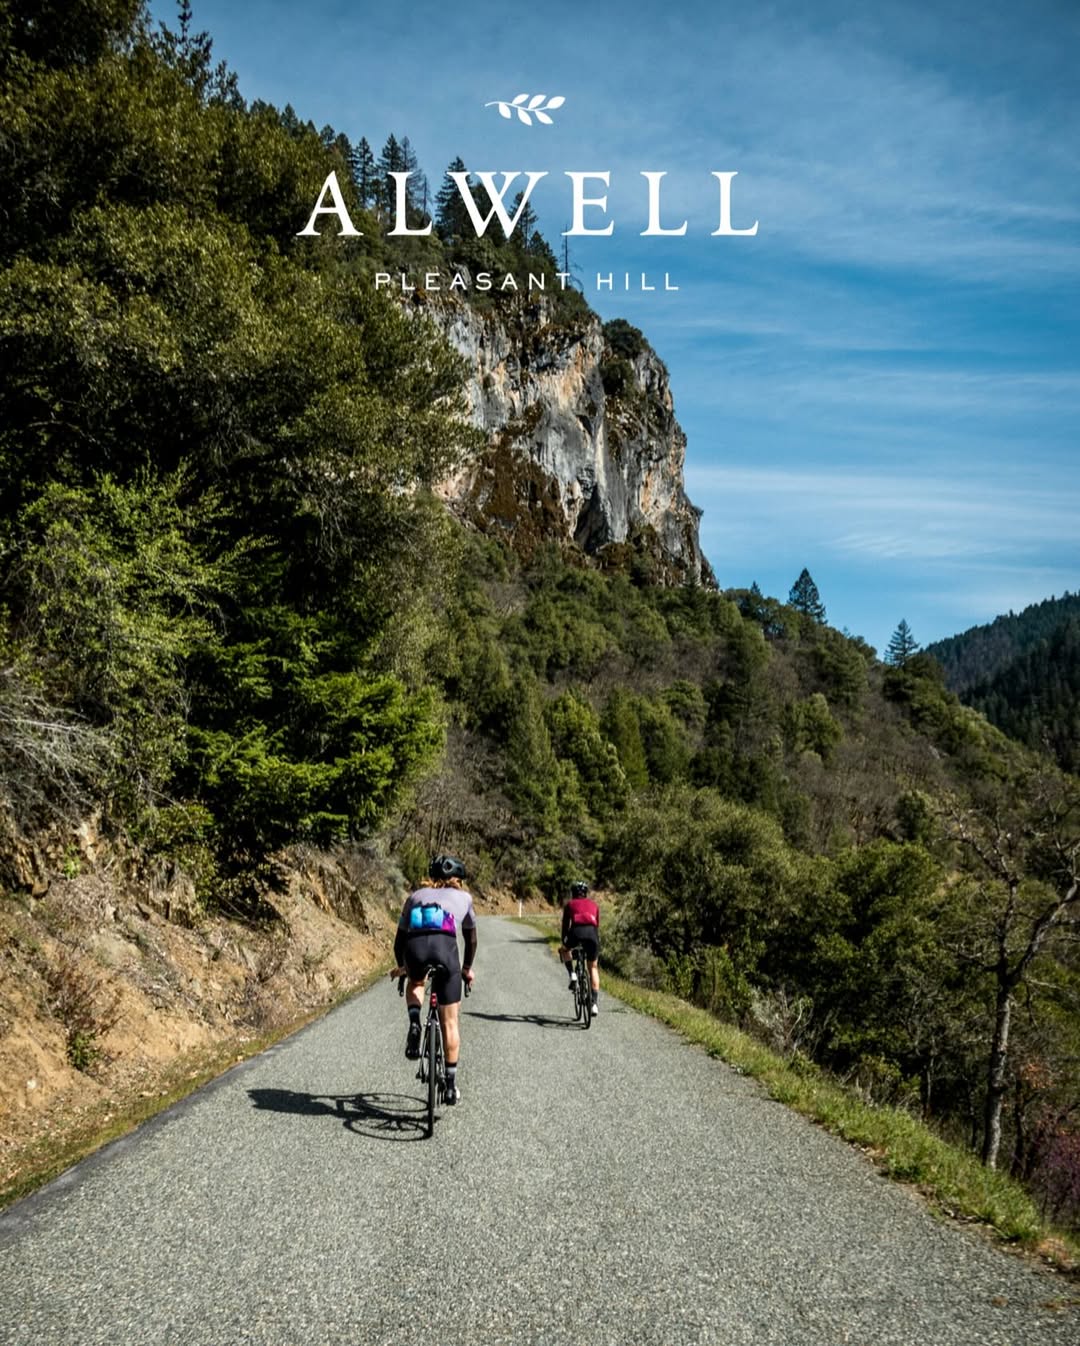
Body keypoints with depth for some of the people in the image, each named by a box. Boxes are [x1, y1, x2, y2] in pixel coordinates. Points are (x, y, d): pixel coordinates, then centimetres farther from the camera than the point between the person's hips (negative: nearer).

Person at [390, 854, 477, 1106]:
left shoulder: (416, 895, 31)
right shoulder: (463, 897, 30)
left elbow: (399, 938, 34)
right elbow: (471, 938, 38)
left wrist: (401, 967, 50)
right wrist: (467, 968, 52)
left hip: (415, 948, 1)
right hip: (445, 947, -1)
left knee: (415, 983, 36)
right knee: (449, 1022, 12)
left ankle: (414, 1023, 8)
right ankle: (451, 1083, 13)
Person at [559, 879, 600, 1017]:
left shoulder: (570, 904, 26)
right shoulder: (593, 905, 31)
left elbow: (565, 924, 27)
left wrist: (563, 941, 39)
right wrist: (597, 943, 44)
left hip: (576, 932, -2)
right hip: (592, 933, 2)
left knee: (563, 950, 33)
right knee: (593, 968, 17)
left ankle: (572, 975, 11)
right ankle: (595, 1003, 8)